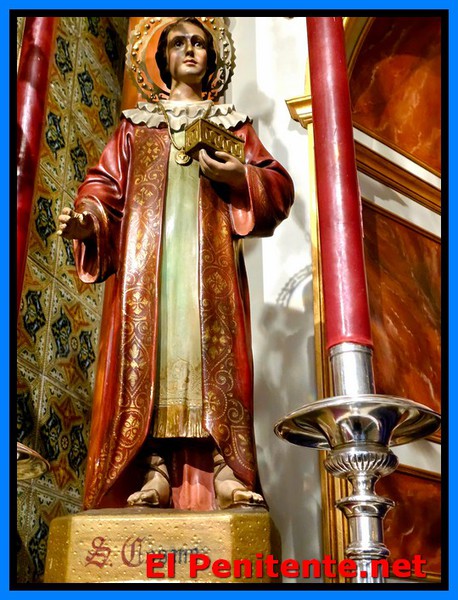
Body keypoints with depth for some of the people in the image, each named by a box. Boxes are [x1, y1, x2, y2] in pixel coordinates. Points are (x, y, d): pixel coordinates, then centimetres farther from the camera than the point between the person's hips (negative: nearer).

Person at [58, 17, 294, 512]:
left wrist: (240, 177, -9)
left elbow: (278, 185, 12)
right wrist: (87, 217, -9)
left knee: (212, 346, -13)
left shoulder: (232, 124, 23)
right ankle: (156, 470, -15)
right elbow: (107, 184, 12)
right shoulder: (136, 123, 24)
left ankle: (224, 470, -18)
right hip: (148, 251, 1)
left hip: (210, 252, 0)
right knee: (149, 346, -12)